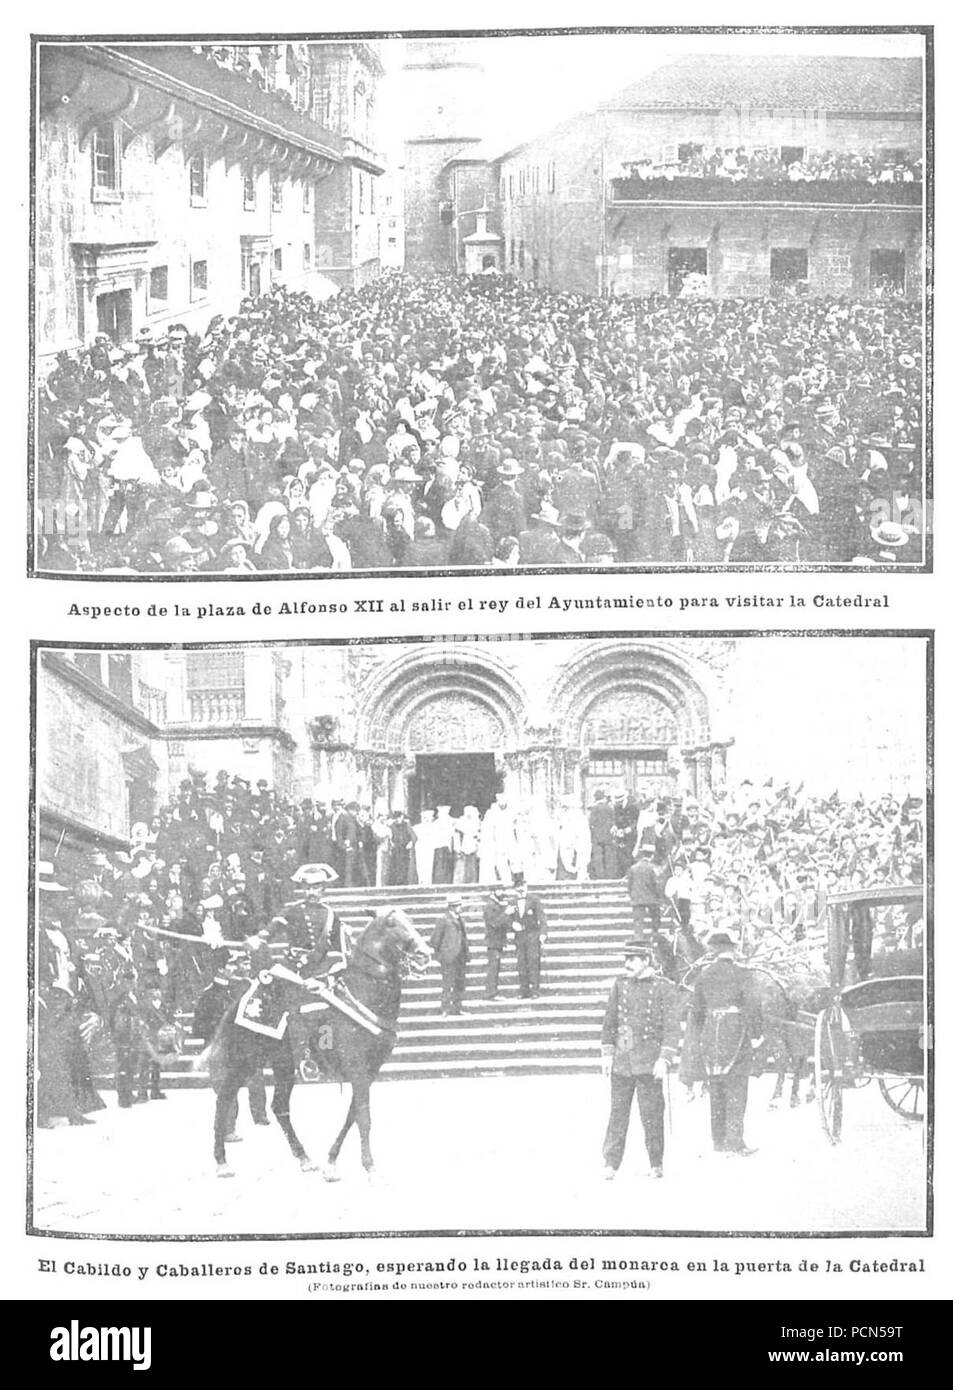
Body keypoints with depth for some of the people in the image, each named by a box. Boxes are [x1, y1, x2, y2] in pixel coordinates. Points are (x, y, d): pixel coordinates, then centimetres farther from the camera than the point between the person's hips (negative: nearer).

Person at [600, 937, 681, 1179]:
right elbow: (610, 1021, 14)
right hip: (621, 1060, 3)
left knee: (651, 1114, 1)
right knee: (617, 1113, 4)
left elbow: (672, 1027, -4)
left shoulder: (664, 989, -2)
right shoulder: (620, 985, 8)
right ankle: (611, 1164, 9)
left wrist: (665, 1058, -12)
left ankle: (656, 1165, 14)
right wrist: (607, 1053, 7)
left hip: (649, 1062, -3)